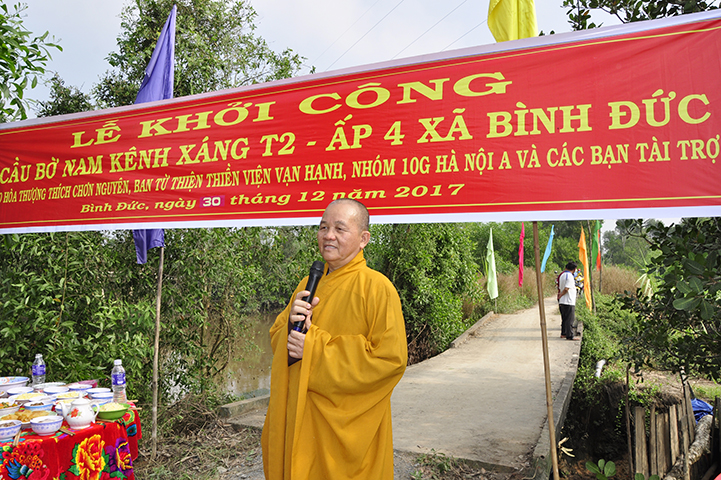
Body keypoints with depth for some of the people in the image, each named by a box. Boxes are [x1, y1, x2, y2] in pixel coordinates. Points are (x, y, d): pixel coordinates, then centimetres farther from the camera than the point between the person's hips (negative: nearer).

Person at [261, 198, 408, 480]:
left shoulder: (376, 287, -14)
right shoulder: (307, 285, 8)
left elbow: (392, 359, -20)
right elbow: (276, 337, 13)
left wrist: (316, 348, -20)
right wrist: (292, 325, -12)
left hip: (344, 424, -6)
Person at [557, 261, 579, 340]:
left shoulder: (562, 275, 13)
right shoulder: (569, 276, -15)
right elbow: (566, 289, -21)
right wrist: (560, 295, -8)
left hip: (562, 301, 9)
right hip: (569, 302, -9)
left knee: (564, 318, 18)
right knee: (570, 319, -4)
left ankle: (563, 333, 25)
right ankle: (570, 336, -2)